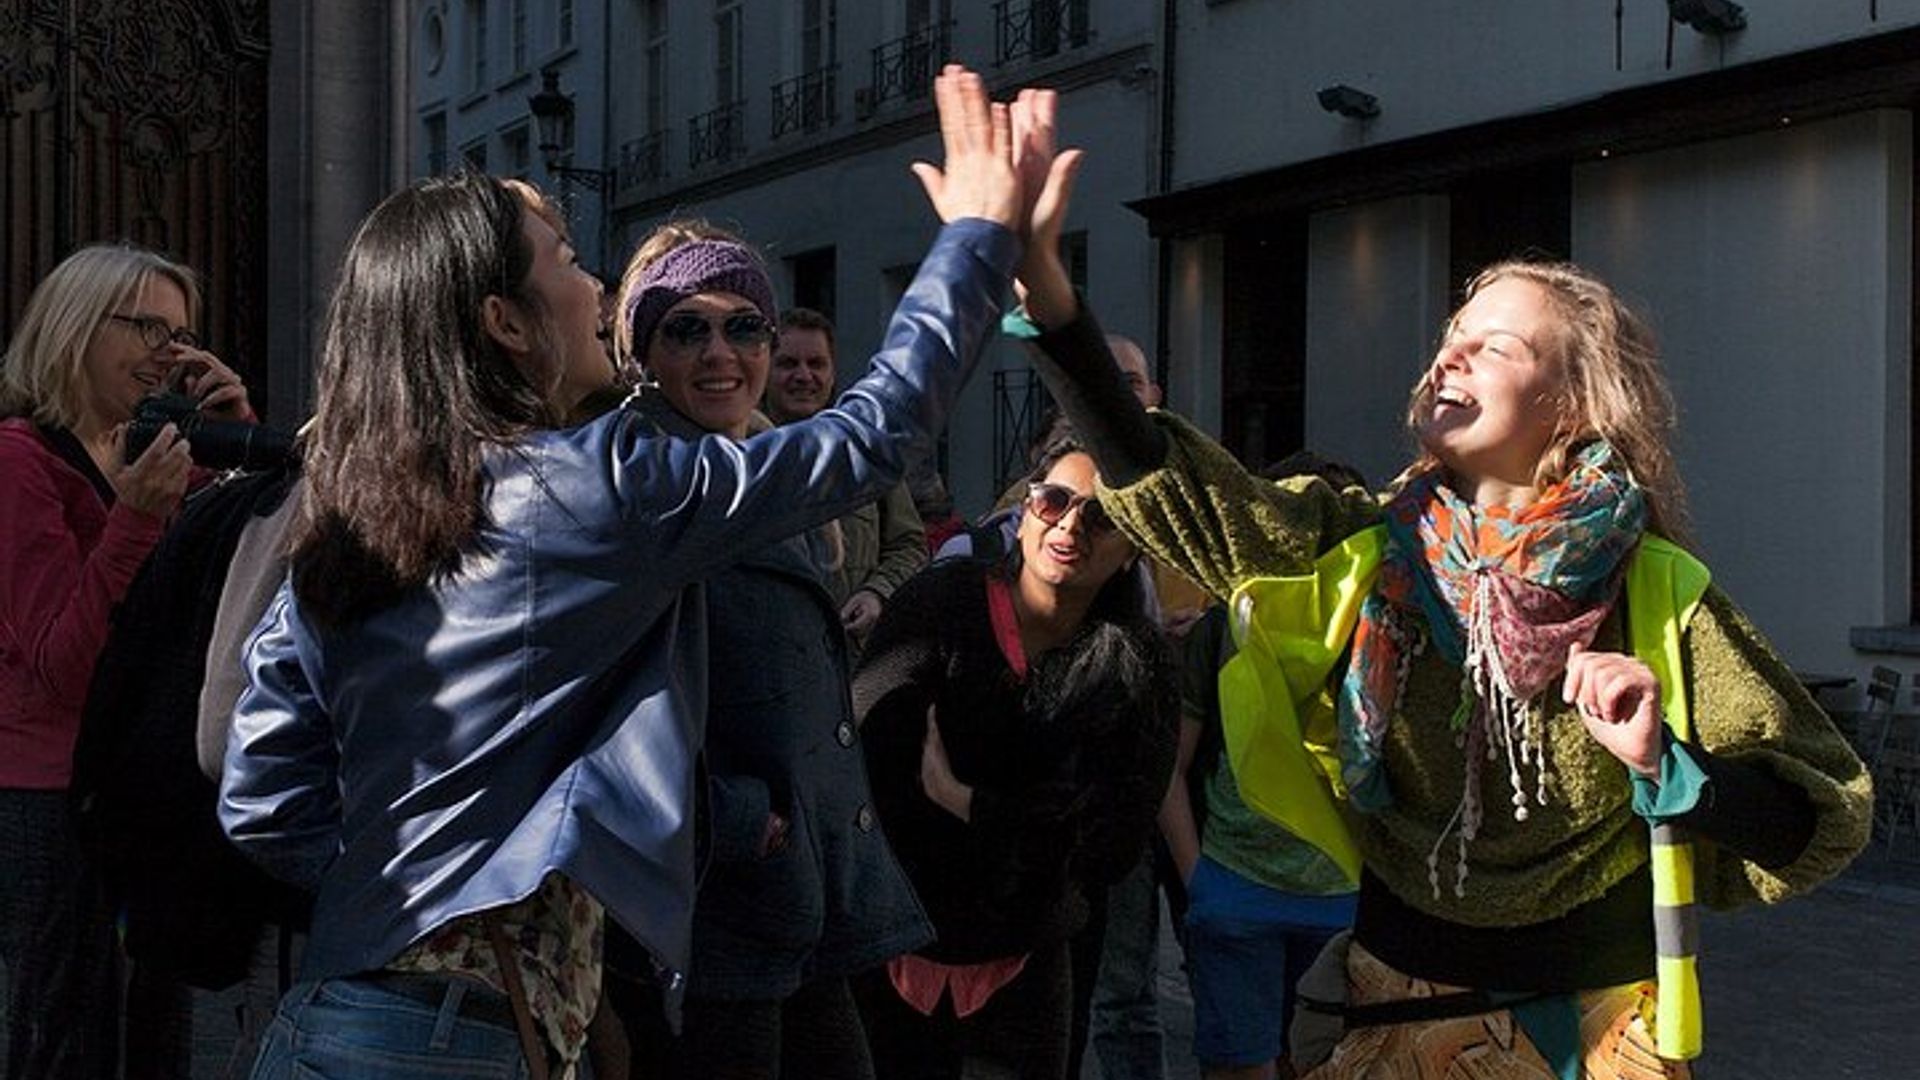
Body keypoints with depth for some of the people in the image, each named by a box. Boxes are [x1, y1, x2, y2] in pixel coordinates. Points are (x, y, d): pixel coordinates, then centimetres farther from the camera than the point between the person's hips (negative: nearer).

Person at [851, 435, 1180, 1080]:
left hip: (1021, 971, 1)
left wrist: (966, 803, -19)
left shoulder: (1137, 665, -5)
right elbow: (865, 751, -19)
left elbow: (1114, 848, -14)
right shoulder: (945, 599, -7)